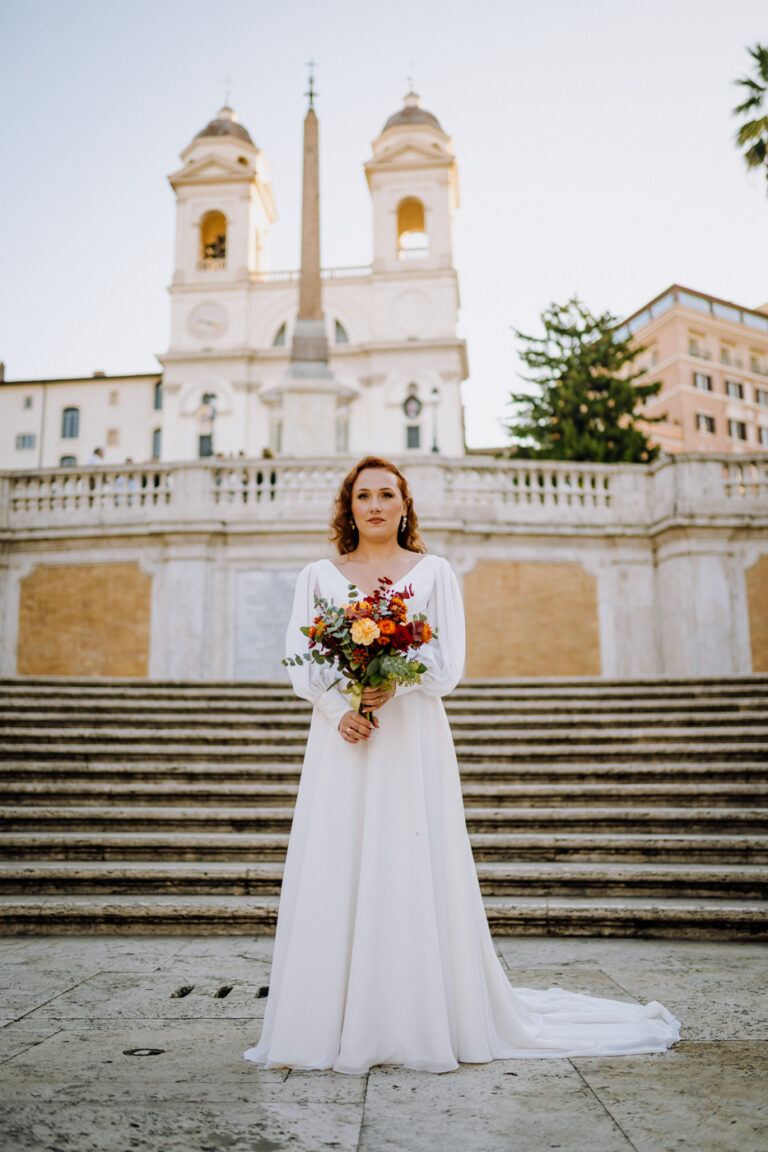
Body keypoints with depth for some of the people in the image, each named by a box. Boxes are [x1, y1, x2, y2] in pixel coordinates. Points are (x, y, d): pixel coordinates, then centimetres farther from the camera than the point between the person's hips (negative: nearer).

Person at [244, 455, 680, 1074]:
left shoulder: (434, 571, 9)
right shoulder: (318, 576, 13)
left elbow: (449, 663, 0)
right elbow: (300, 660, 4)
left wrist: (389, 687, -17)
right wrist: (339, 710, -13)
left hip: (413, 739, -1)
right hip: (340, 739, 2)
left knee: (414, 872, -2)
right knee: (334, 874, 0)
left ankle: (424, 1024, 10)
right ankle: (332, 1023, 11)